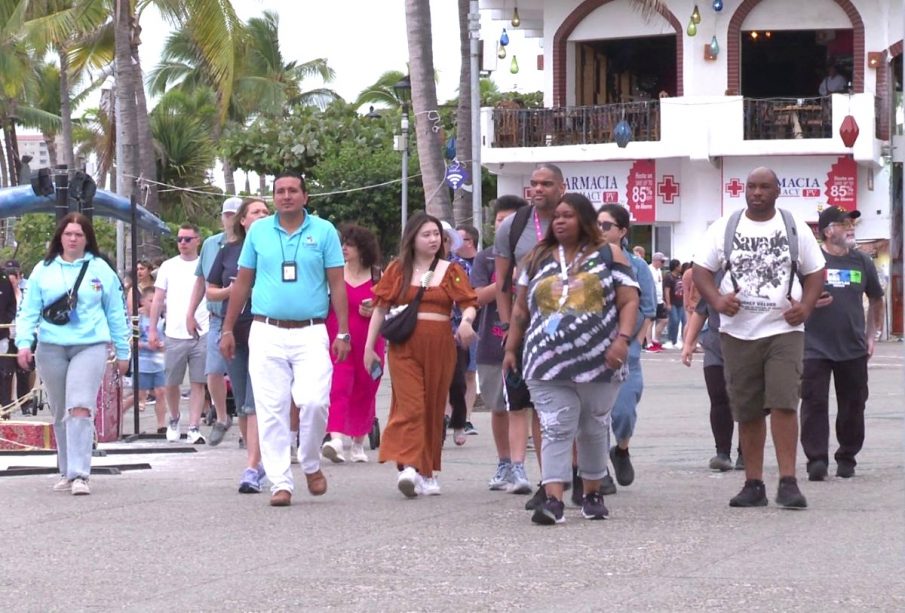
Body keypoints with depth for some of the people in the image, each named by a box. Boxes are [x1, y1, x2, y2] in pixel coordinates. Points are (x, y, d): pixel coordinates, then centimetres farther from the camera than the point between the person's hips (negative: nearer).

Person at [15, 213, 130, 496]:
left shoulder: (101, 270, 6)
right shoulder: (44, 270, 9)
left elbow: (116, 312, 10)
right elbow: (29, 310, 6)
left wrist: (123, 352, 9)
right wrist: (24, 342, -8)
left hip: (90, 347, -3)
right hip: (51, 349, 3)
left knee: (80, 408, -17)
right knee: (60, 414, 10)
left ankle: (79, 474, -22)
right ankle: (66, 472, 22)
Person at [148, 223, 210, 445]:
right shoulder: (168, 267, 8)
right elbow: (158, 300, 10)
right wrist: (152, 329, 4)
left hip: (201, 335, -1)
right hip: (174, 335, 1)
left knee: (198, 383, -3)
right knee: (171, 384, 7)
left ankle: (194, 427, -1)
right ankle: (174, 419, 30)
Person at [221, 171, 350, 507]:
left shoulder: (323, 231, 4)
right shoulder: (258, 232, 9)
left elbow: (337, 284, 5)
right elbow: (242, 283, 14)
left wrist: (343, 332, -2)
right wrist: (228, 329, 12)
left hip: (311, 333, -2)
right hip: (267, 333, 2)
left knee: (314, 402, -15)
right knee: (271, 411, -2)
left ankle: (311, 464, 10)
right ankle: (280, 482, 3)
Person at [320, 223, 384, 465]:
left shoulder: (377, 277, 6)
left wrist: (374, 312, -5)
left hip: (368, 343, 2)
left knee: (364, 392, 9)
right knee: (338, 387, -17)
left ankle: (358, 444, 23)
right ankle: (336, 439, -30)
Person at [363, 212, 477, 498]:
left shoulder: (451, 271, 10)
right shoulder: (398, 269, 9)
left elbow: (468, 303, 1)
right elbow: (380, 308, 10)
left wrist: (467, 320, -22)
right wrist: (369, 346, 7)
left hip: (439, 346, 2)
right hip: (404, 346, -2)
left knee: (434, 408, 6)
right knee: (410, 406, -14)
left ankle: (428, 471, 16)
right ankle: (407, 466, -25)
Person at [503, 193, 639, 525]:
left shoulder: (608, 256, 5)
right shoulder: (538, 259, 14)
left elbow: (629, 301, -1)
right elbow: (521, 310, 19)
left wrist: (622, 339, -15)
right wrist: (511, 348, 14)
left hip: (598, 363, -1)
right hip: (548, 365, 1)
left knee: (593, 429, 11)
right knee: (555, 430, -9)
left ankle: (592, 494, 24)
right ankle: (553, 500, -17)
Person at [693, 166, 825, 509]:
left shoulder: (795, 229, 6)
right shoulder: (724, 228, 6)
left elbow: (815, 272, 11)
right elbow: (701, 271, 6)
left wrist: (806, 306, -8)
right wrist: (717, 300, -14)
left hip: (783, 330, -1)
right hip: (738, 333, 1)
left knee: (783, 403, -14)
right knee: (747, 412, 5)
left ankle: (788, 482, -14)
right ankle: (753, 484, 12)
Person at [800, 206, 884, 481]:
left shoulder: (861, 262, 8)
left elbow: (876, 300, 20)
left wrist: (871, 335, 13)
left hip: (853, 349, 4)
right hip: (815, 348, -3)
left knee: (853, 405, 7)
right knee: (814, 404, -7)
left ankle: (847, 458, 20)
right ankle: (817, 459, -6)